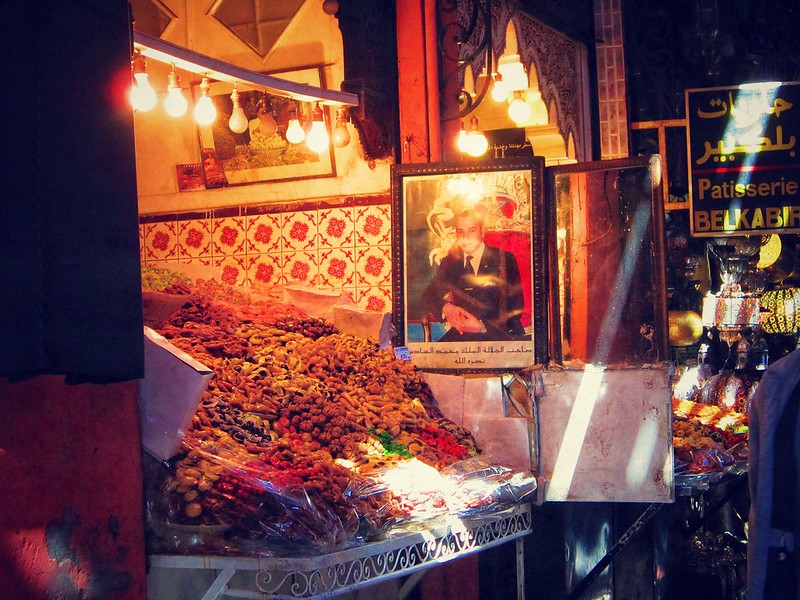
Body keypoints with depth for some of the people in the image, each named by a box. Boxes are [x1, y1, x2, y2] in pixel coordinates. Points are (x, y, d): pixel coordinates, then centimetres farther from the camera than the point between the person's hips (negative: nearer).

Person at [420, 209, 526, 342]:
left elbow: (516, 306, -2)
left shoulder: (505, 259, 4)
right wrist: (445, 308, -16)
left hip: (501, 333, -2)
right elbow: (428, 296, 9)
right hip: (462, 334, 2)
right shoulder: (450, 262, 14)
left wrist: (482, 325, -17)